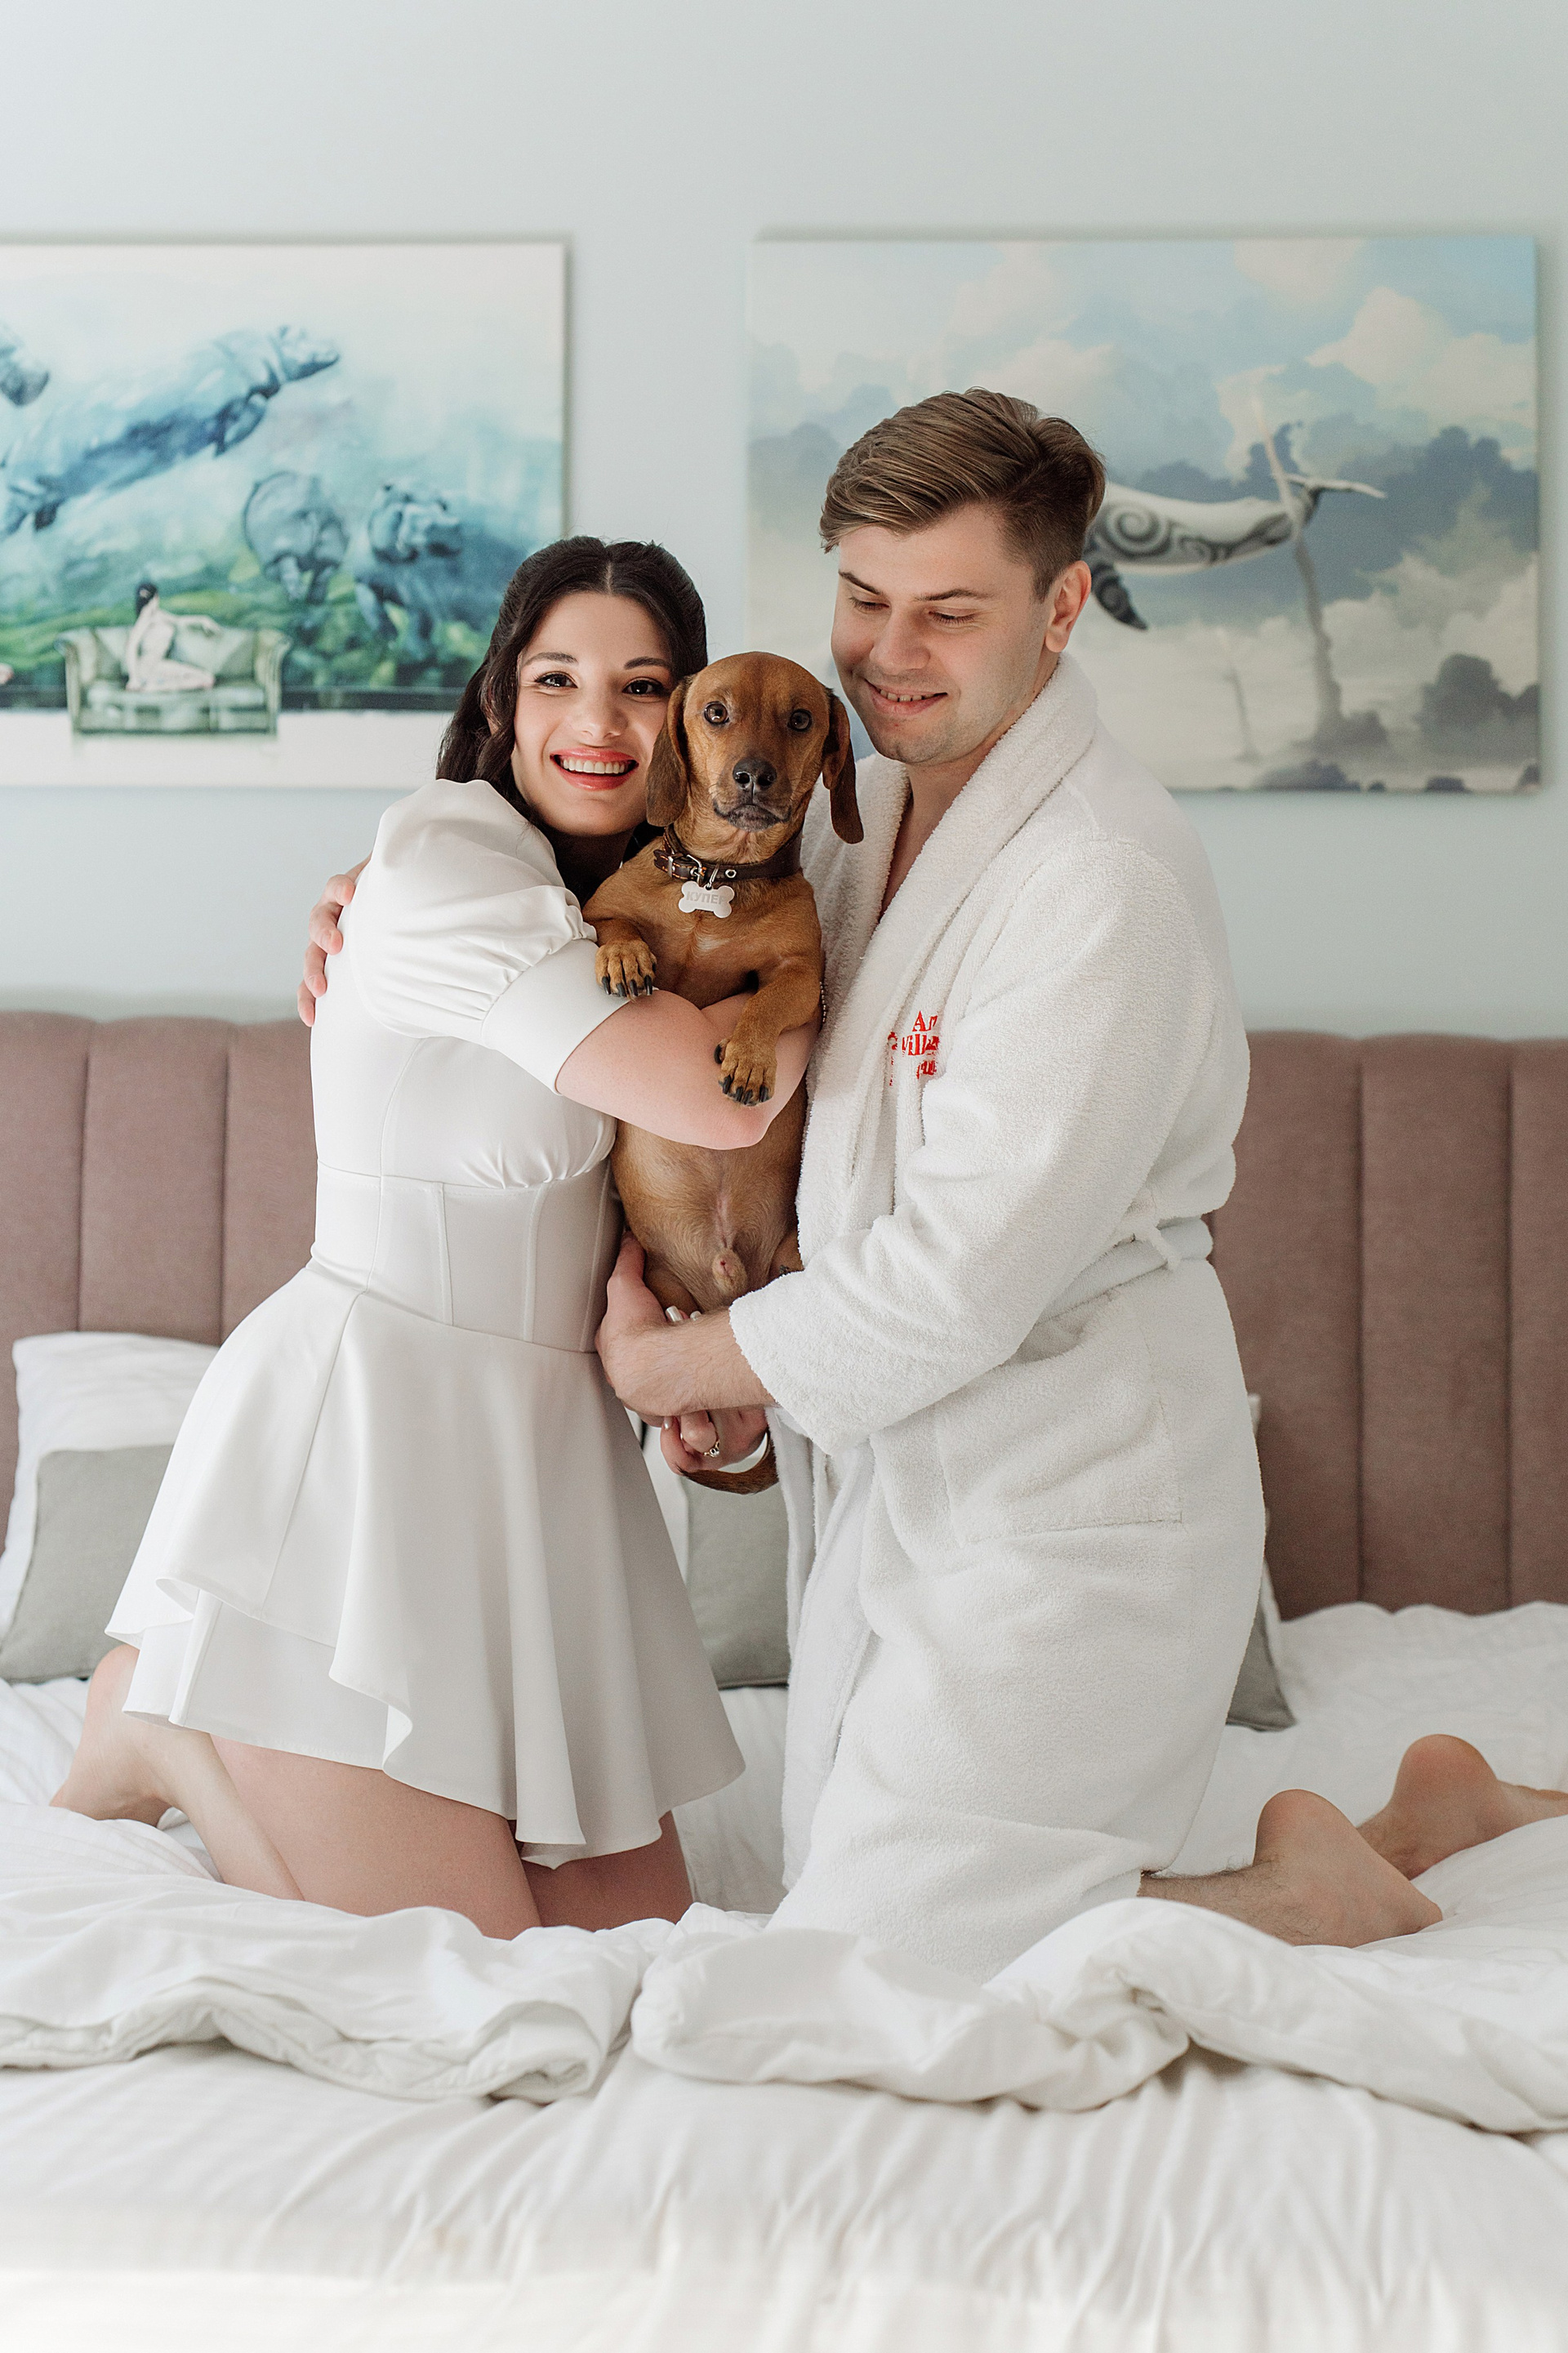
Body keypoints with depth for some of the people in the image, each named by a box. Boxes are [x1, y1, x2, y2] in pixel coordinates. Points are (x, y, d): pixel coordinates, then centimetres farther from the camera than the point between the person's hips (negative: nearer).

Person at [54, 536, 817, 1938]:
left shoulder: (635, 909, 16)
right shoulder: (445, 853, -13)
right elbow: (715, 1097, -20)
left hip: (540, 1442, 9)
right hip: (368, 1414, -9)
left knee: (637, 1929, 9)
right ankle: (162, 1730, 11)